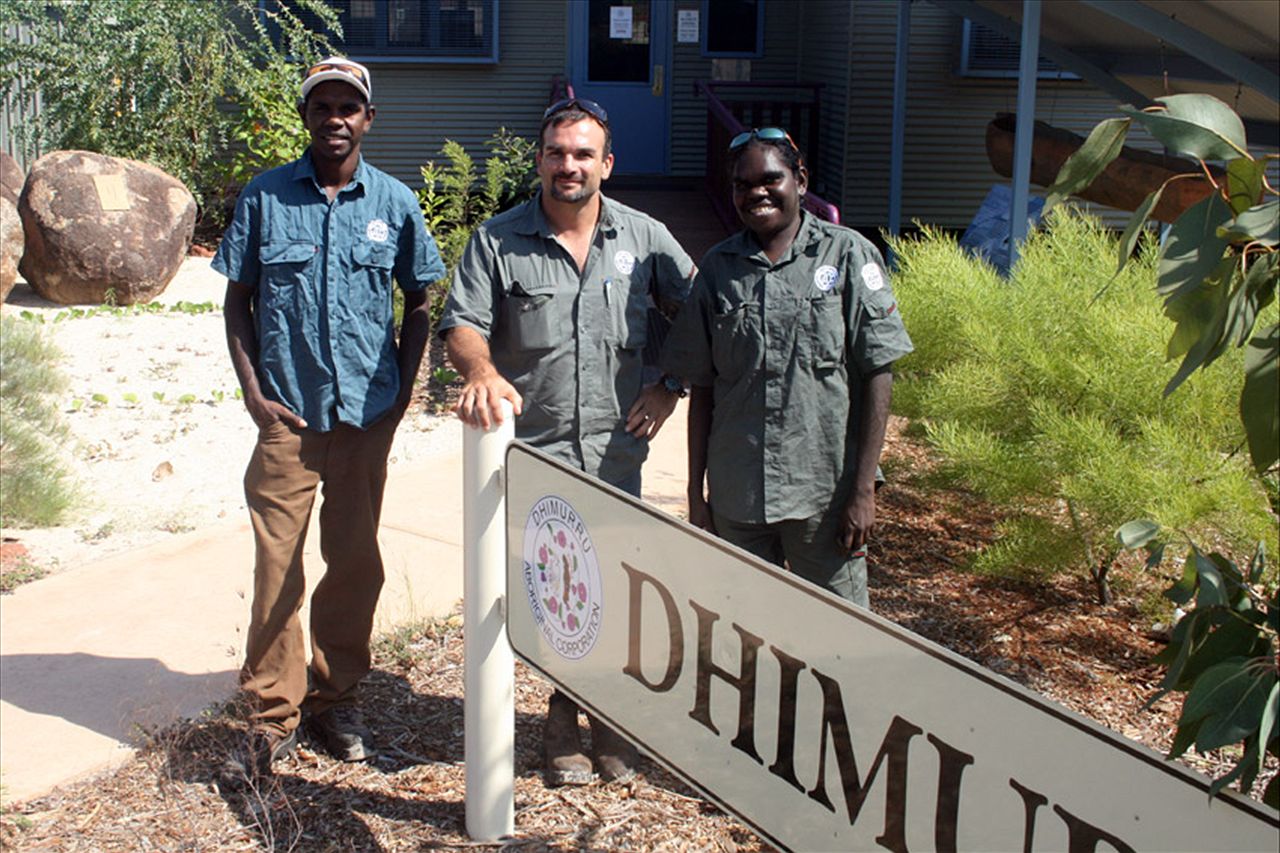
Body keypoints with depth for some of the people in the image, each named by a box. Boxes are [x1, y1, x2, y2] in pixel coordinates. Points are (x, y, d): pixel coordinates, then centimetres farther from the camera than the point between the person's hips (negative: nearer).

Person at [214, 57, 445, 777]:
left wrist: (403, 389, 1)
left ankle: (336, 696, 25)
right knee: (276, 563, -2)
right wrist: (252, 388, -3)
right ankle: (274, 713, 10)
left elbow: (420, 303, 11)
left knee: (356, 561, 9)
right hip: (287, 412, -1)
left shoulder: (394, 202, 3)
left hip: (367, 413, 1)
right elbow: (238, 298, 5)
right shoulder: (265, 198, 0)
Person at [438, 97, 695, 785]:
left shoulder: (643, 238, 6)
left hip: (615, 451, 1)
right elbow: (462, 323, -5)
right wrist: (482, 371, -26)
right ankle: (565, 714, 21)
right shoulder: (497, 241, 1)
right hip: (530, 450, -1)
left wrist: (671, 383, 3)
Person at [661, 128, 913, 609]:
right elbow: (702, 389, 8)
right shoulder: (718, 268, 5)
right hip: (735, 497, 3)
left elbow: (877, 375, -5)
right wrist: (696, 492, 6)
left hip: (825, 494, -3)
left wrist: (863, 489, -10)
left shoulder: (848, 256, -3)